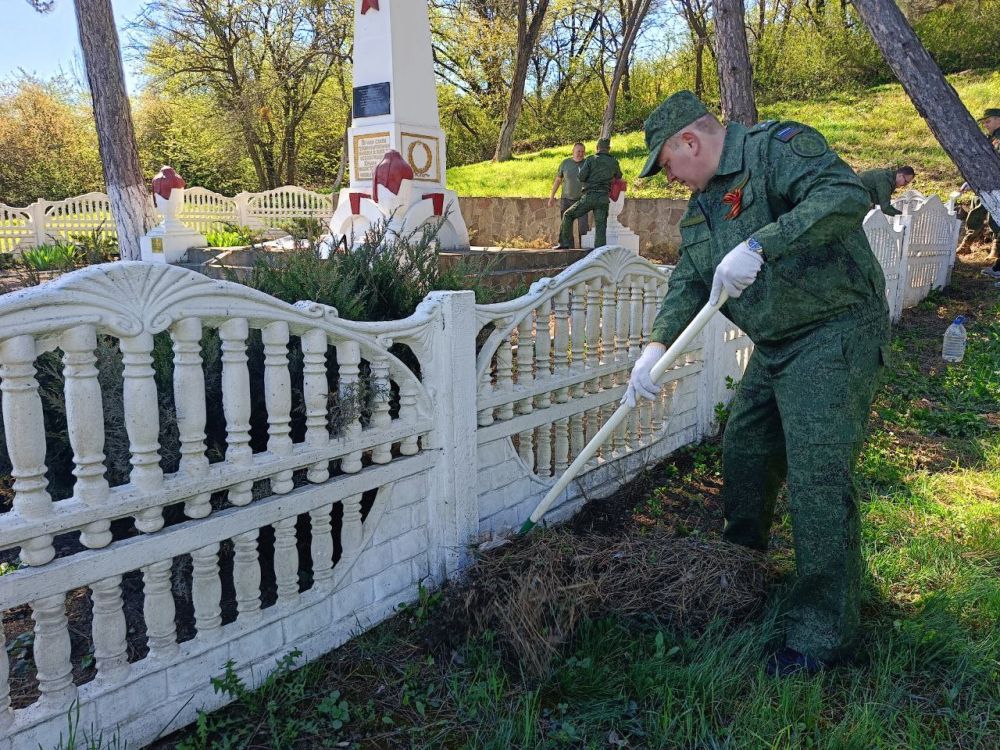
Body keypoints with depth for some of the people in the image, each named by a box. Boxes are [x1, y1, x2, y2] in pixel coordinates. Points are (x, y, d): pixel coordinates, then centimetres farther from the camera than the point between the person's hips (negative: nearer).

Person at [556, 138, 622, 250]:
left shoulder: (591, 160, 0)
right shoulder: (614, 162, 11)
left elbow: (581, 177, -6)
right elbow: (618, 177, 28)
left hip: (589, 196, -3)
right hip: (603, 198, 3)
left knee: (568, 215, 13)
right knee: (600, 227, 2)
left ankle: (565, 243, 8)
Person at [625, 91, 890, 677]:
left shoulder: (778, 146, -12)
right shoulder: (702, 204, 14)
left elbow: (846, 195, -29)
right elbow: (689, 283, 6)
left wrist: (759, 245, -36)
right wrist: (659, 344, -10)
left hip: (835, 336, -9)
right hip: (775, 346, 9)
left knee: (818, 477, -12)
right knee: (745, 453, 16)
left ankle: (824, 635, 1)